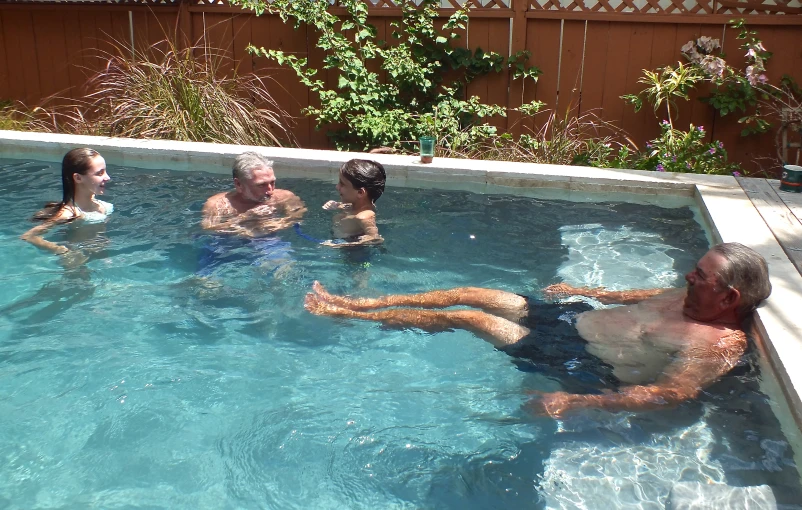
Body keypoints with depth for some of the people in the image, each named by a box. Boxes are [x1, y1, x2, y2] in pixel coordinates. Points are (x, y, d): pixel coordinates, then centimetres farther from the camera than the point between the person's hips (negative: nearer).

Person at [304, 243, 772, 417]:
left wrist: (576, 402, -45)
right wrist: (582, 291, 29)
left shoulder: (720, 345, -21)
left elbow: (672, 393, -34)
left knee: (462, 316, -11)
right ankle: (356, 302, 15)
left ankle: (347, 314, 5)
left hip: (581, 359, -8)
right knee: (469, 292, 3)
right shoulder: (692, 299, 5)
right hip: (576, 316, 8)